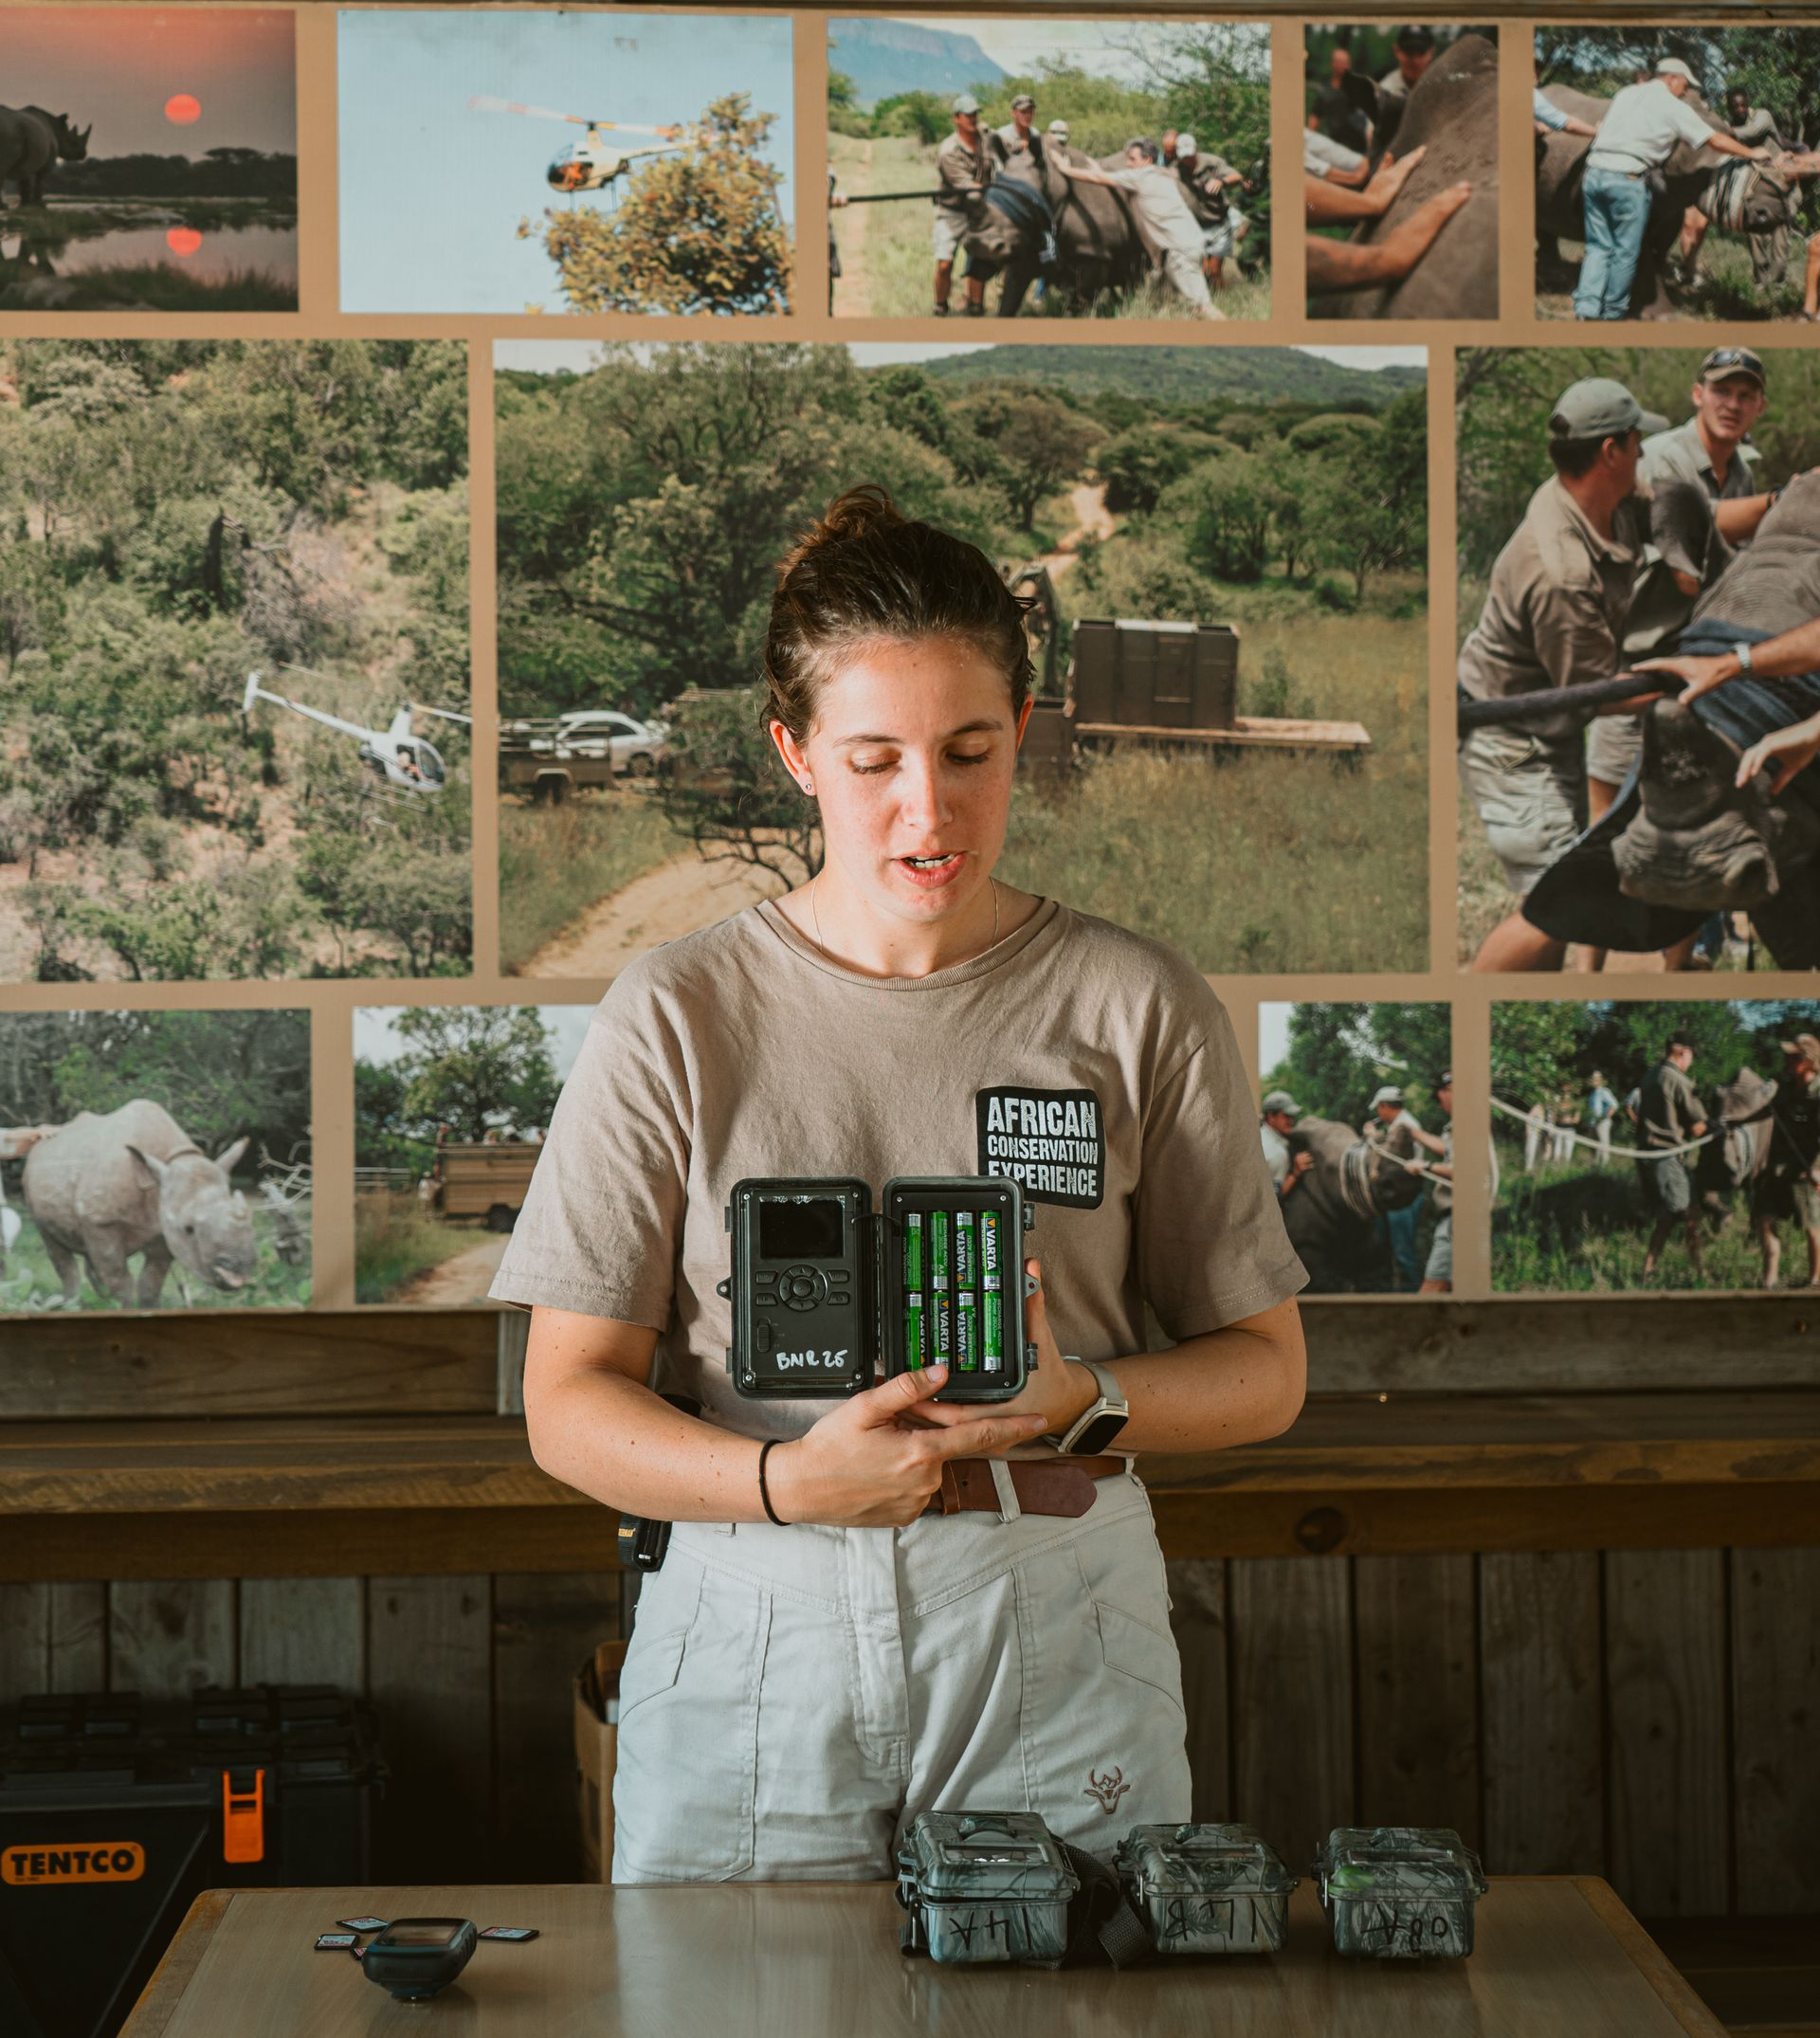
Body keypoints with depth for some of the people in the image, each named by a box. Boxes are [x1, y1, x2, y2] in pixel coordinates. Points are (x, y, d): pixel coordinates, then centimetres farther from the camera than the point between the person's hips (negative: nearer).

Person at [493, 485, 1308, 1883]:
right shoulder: (681, 1016, 1)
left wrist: (1079, 1400, -12)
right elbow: (570, 1402, 0)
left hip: (1054, 1639, 0)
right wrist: (788, 1480, -18)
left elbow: (1261, 1370, 8)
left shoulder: (1140, 1008, 3)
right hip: (749, 1639, 0)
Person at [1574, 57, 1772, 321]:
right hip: (1627, 181, -5)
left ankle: (1586, 306, -3)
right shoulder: (1673, 107, 3)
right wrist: (1751, 153, 15)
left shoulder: (1625, 94, 18)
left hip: (1595, 173, 5)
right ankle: (1614, 313, 15)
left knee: (1599, 246, 10)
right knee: (1625, 252, 7)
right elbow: (1715, 140, 6)